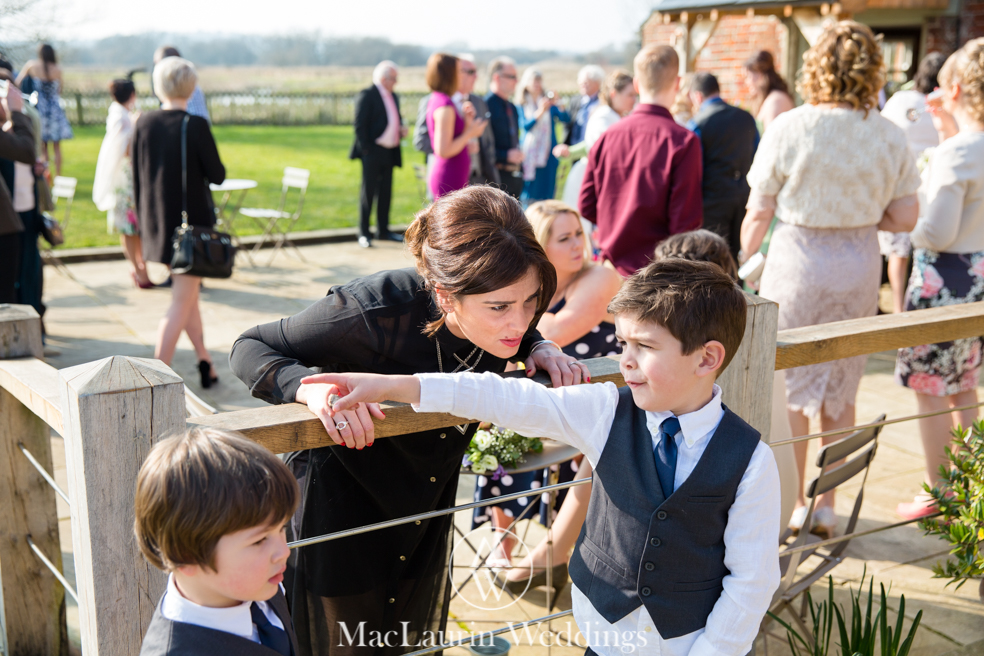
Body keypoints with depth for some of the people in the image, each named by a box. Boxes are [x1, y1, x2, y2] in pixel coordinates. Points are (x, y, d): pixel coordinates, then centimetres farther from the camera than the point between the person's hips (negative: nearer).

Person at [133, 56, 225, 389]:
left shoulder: (143, 123, -1)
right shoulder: (195, 126, -16)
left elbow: (136, 177, 6)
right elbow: (217, 175, -10)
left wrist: (144, 221, 17)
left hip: (156, 222, 6)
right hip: (192, 222, -6)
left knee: (187, 293, 21)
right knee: (181, 305, 0)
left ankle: (205, 362, 29)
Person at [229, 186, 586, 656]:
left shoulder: (502, 322, -20)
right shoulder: (375, 312, -35)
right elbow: (249, 348, -22)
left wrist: (539, 348, -16)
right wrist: (311, 387, -42)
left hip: (427, 506, 5)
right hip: (340, 502, -5)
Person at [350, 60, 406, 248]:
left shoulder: (394, 97, 17)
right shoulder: (367, 95, -8)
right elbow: (360, 125, -11)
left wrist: (401, 130, 4)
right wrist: (365, 149, -16)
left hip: (389, 153, 8)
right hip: (373, 152, -7)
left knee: (385, 193, 11)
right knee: (368, 192, -3)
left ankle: (383, 231, 20)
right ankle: (363, 233, 3)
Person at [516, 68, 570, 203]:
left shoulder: (549, 102, 10)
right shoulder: (521, 105, 5)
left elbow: (565, 119, -3)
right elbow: (525, 125, -10)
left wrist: (559, 105, -19)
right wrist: (540, 112, -21)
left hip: (547, 153, 2)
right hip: (529, 153, -2)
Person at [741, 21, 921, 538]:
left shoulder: (789, 128, -11)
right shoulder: (889, 136, -3)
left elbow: (759, 212, -8)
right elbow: (904, 219, 1)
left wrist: (742, 260, 8)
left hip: (796, 261, -3)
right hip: (859, 266, 3)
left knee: (791, 390, 9)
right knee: (841, 392, 15)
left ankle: (791, 505, 18)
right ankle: (826, 504, 23)